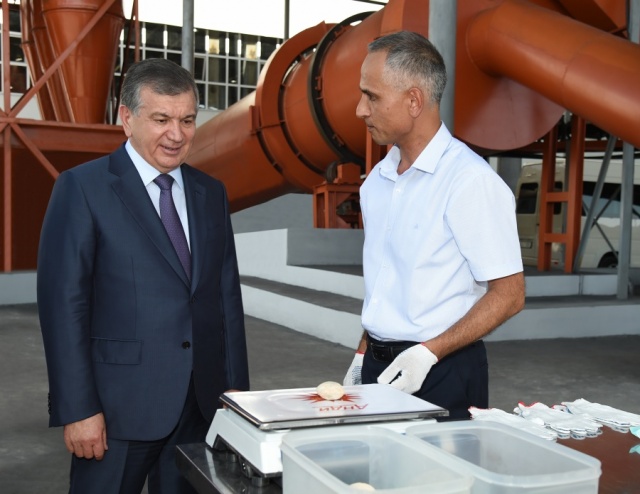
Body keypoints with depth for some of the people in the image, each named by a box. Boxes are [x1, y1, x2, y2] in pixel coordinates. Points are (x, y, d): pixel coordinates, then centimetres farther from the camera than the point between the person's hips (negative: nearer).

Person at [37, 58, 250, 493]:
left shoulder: (211, 193, 9)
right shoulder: (82, 188, -6)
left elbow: (227, 294, 11)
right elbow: (64, 303, -10)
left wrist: (236, 386, 8)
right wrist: (78, 408, -13)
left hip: (202, 403, 5)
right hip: (120, 405, -4)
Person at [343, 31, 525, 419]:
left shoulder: (471, 180, -15)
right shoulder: (378, 179, 7)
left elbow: (509, 294, -14)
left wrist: (428, 353, -20)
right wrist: (363, 356, 11)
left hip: (442, 376, -6)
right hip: (378, 366, 6)